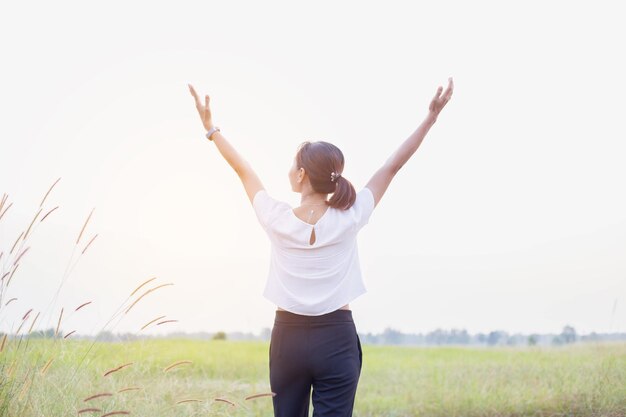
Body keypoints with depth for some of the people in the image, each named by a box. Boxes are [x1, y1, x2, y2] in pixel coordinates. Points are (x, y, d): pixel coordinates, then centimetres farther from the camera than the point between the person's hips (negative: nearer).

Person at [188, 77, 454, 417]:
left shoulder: (277, 220, -8)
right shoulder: (348, 220, -9)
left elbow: (244, 171, 6)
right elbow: (393, 165, -3)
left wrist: (211, 128, 19)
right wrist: (432, 116, 3)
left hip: (288, 338, 1)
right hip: (336, 340, -1)